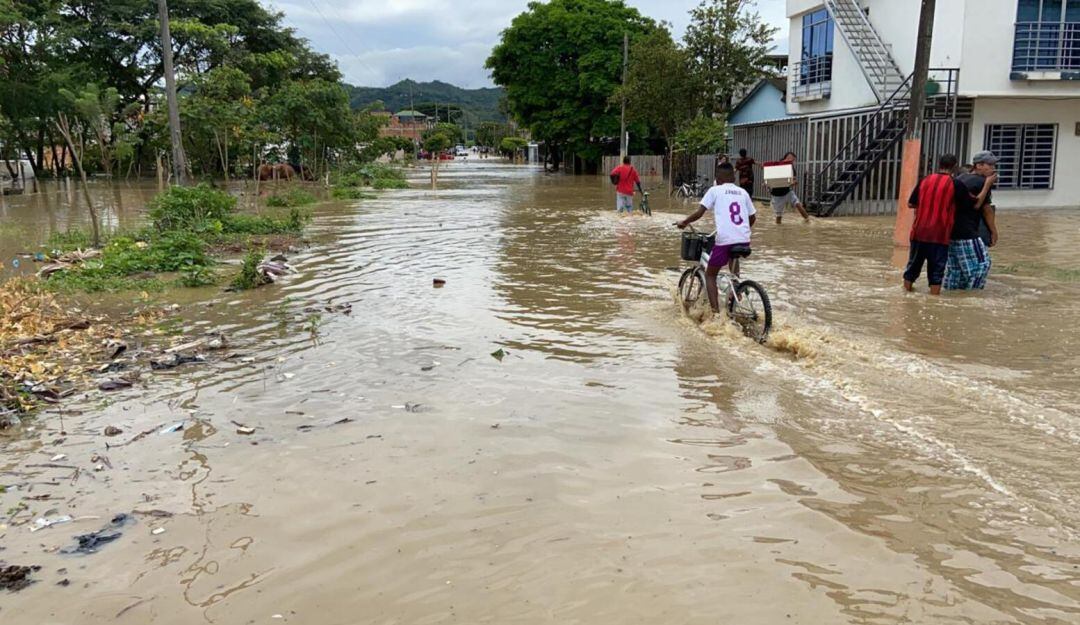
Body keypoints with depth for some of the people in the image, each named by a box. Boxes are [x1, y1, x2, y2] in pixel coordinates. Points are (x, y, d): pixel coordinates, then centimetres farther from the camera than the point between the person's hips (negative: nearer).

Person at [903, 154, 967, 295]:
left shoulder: (925, 181, 6)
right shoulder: (955, 184, -6)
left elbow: (911, 204, 11)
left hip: (919, 232, 4)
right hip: (940, 235, -4)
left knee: (914, 264, 15)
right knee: (937, 268, 2)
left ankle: (906, 290, 23)